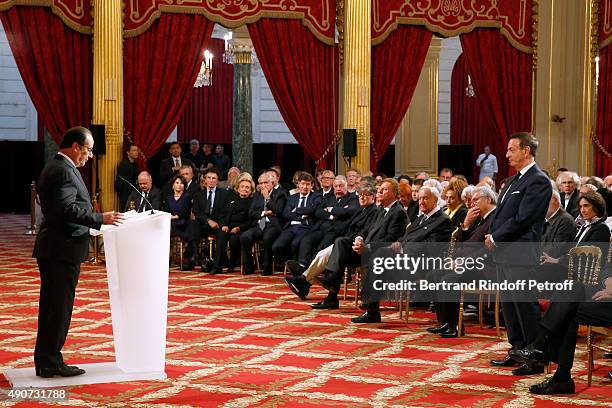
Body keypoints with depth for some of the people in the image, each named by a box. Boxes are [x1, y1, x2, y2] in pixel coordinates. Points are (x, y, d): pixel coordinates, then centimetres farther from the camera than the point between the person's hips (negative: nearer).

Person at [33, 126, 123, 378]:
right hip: (63, 250, -11)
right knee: (59, 307, -4)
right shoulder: (63, 171, -16)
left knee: (51, 306, 14)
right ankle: (51, 363, 2)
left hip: (51, 249, 11)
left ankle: (45, 361, 20)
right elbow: (67, 209, -25)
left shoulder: (54, 168, 17)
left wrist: (96, 219, 19)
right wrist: (100, 219, -19)